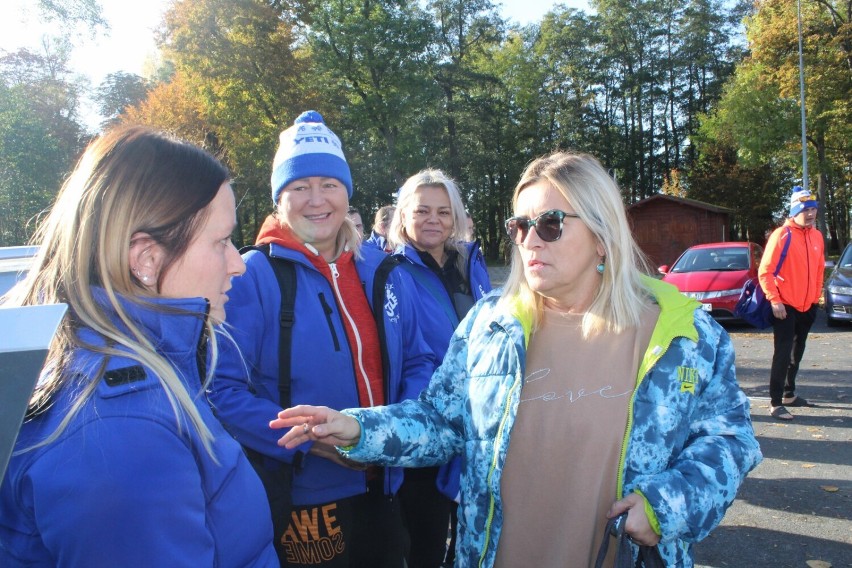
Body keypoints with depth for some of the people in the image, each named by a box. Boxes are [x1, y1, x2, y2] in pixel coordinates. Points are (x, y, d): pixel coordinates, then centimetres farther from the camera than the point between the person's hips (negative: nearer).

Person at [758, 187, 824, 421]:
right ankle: (775, 403, -3)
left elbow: (819, 269, 17)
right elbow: (764, 272, -14)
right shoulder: (782, 235, -12)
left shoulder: (817, 236, 7)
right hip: (785, 307, -7)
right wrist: (775, 300, -18)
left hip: (807, 306, 7)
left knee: (797, 352, 17)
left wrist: (816, 297, 13)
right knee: (783, 354, -7)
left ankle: (789, 394, 30)